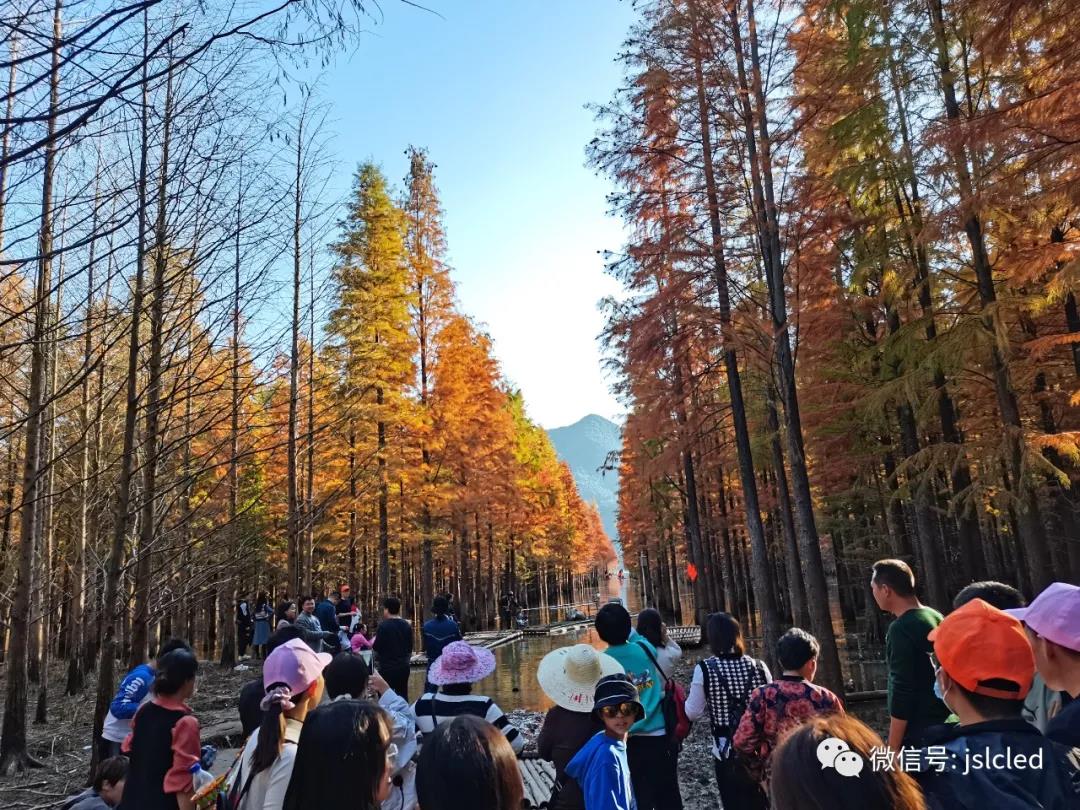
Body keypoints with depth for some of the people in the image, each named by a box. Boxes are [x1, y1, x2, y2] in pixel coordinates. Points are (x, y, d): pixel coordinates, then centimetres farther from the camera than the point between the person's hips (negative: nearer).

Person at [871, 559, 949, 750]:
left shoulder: (901, 629, -17)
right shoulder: (936, 618, 9)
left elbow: (902, 691, -20)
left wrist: (892, 749, -15)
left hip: (917, 734, -9)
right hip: (943, 726, 9)